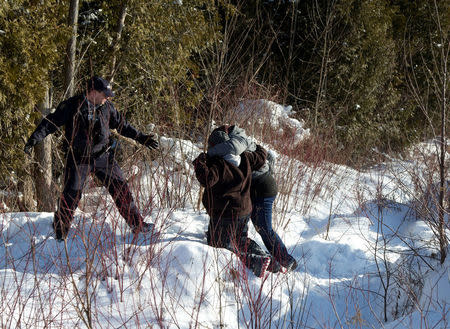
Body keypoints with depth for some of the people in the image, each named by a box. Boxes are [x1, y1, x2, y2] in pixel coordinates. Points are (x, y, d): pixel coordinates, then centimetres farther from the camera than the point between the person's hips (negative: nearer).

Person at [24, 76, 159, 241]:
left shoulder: (107, 107, 2)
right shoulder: (72, 106, -10)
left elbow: (122, 125, 16)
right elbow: (51, 122, -9)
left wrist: (141, 138, 18)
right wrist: (34, 139, -19)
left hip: (103, 156, 4)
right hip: (78, 158, -4)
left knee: (120, 188, 3)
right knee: (71, 195, -5)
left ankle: (137, 224, 14)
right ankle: (59, 234, 10)